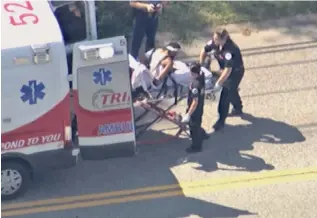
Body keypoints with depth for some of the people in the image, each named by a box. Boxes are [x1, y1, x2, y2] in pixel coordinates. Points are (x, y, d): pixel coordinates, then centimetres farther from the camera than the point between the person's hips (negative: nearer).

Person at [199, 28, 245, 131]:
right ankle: (238, 109, 52)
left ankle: (221, 121, 8)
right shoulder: (214, 42, -18)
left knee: (225, 95, -4)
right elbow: (204, 50, -1)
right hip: (225, 70, 8)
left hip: (235, 72, -8)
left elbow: (228, 69, -41)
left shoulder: (230, 49, -39)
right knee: (232, 90, 27)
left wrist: (219, 83, -38)